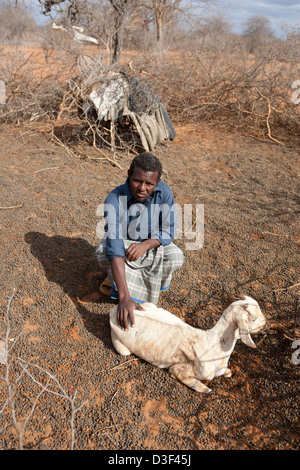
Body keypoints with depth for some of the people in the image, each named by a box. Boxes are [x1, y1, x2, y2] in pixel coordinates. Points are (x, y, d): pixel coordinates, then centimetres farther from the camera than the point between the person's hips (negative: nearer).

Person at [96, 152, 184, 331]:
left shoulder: (164, 193, -22)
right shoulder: (115, 199, -31)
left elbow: (168, 233, -13)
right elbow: (114, 248, -42)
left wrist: (146, 244, -36)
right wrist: (125, 297, -51)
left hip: (152, 244, 3)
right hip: (124, 244, -3)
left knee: (176, 257, -27)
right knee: (104, 252, -35)